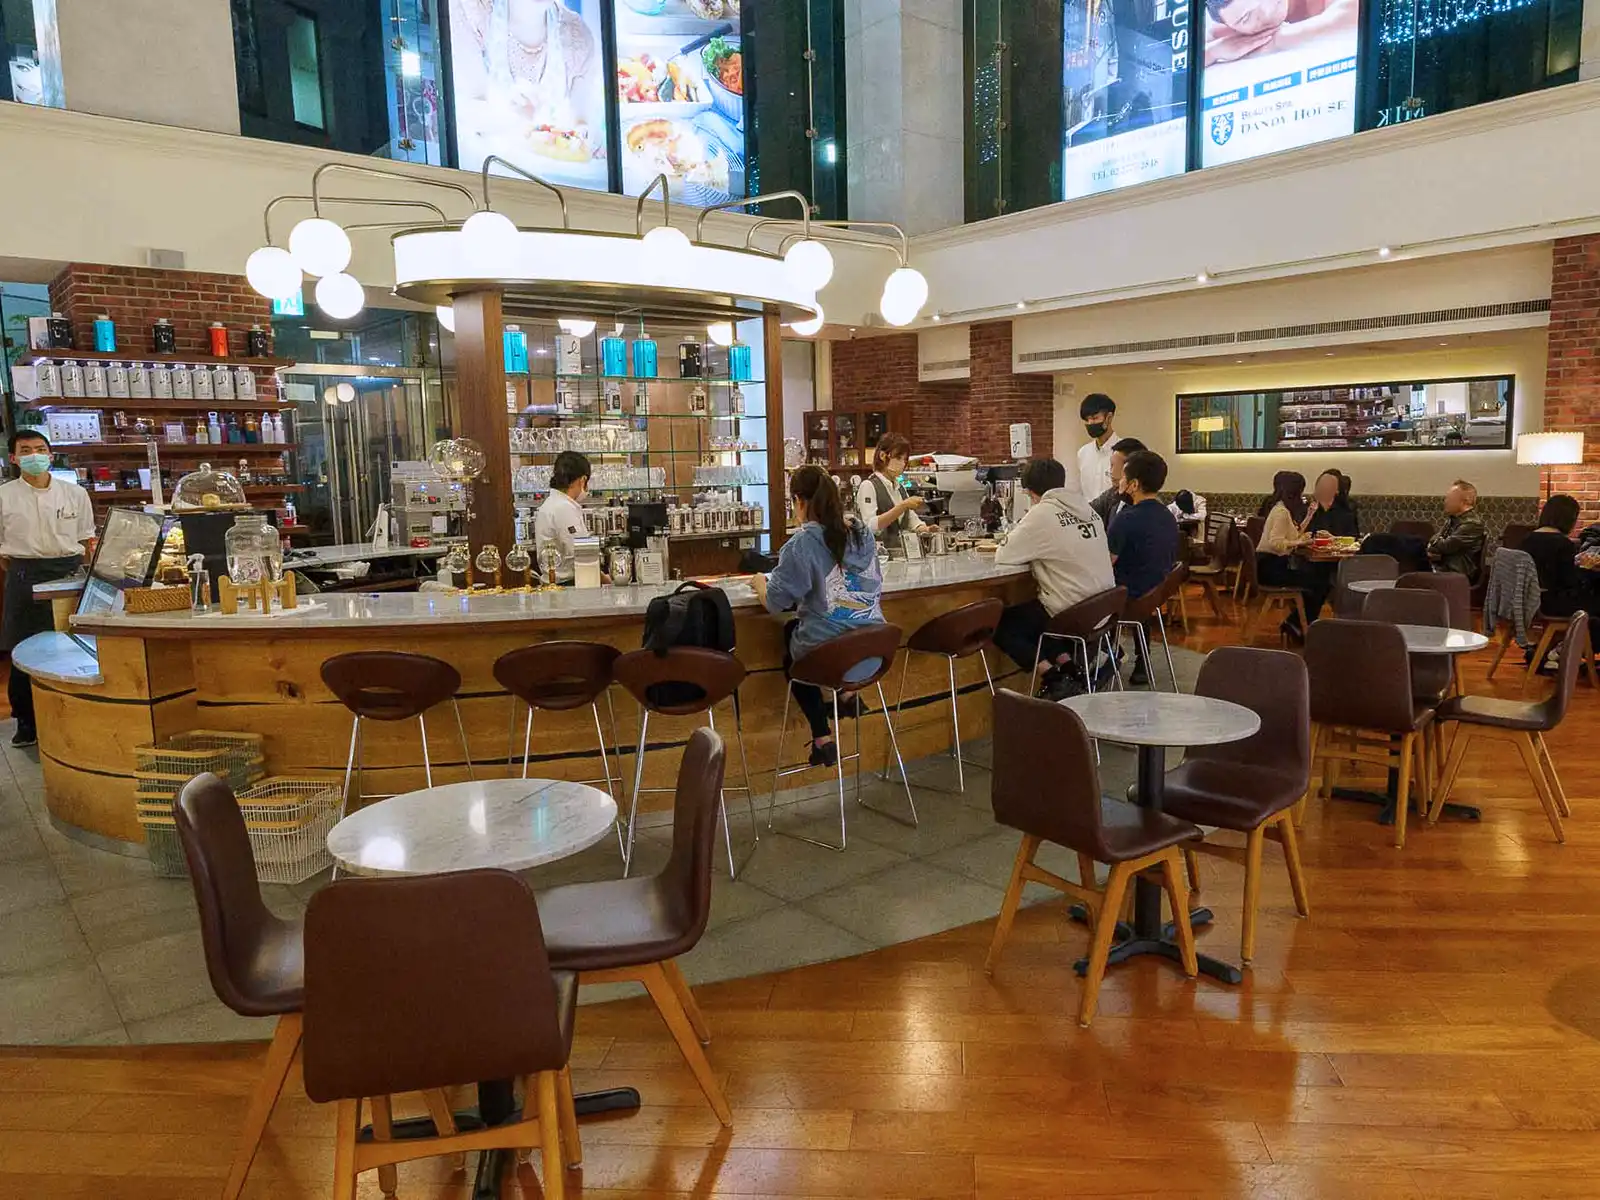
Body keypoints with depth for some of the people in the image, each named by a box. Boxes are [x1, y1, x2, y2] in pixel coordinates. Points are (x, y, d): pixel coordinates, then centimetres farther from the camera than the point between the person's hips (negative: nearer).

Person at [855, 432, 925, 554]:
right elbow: (871, 526, -17)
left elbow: (912, 521, 19)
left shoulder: (900, 488, 17)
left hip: (902, 552, 6)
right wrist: (903, 506, -22)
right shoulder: (868, 486, -5)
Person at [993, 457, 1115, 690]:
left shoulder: (1041, 514, -13)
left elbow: (1002, 557, -9)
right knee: (1026, 609, 30)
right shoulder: (1086, 508, 8)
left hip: (1071, 616, -8)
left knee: (999, 625, 8)